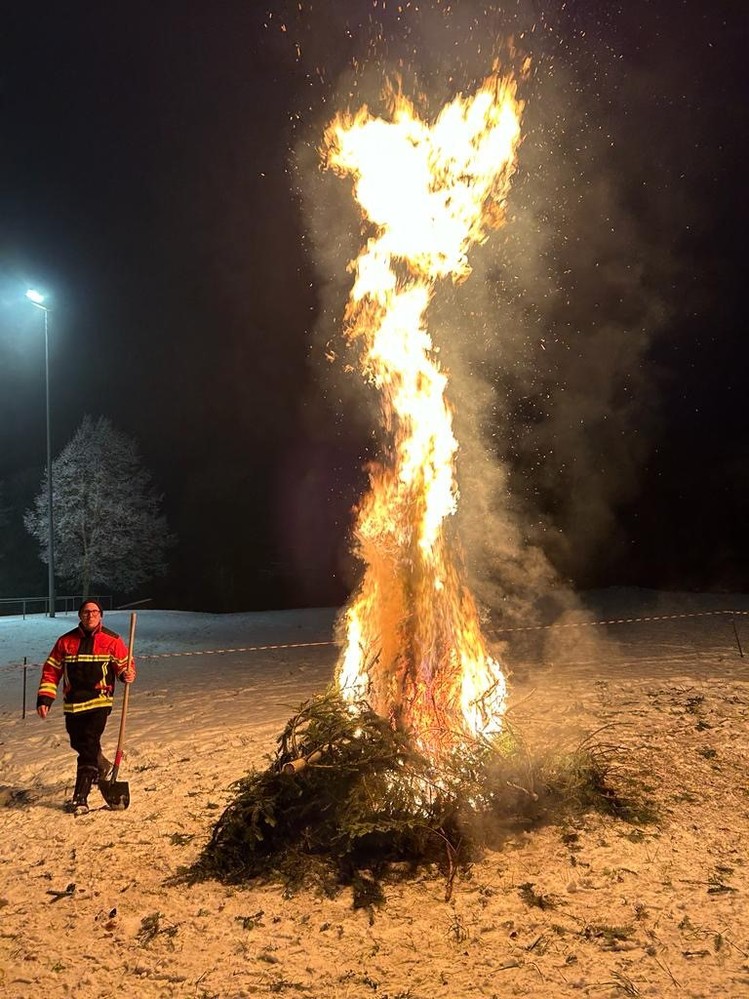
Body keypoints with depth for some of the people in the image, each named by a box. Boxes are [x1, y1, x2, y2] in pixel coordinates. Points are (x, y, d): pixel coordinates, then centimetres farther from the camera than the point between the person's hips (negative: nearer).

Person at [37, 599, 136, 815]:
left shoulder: (112, 641, -2)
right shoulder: (66, 641, 2)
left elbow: (124, 663, 8)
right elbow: (51, 670, 6)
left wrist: (128, 674, -15)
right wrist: (44, 698, -2)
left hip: (99, 702, -4)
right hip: (73, 703, 4)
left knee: (88, 746, -12)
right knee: (78, 743, 19)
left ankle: (81, 798, -9)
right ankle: (101, 766, 50)